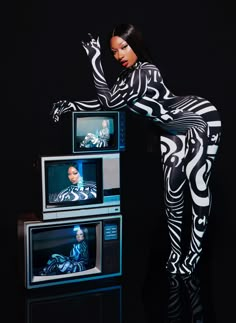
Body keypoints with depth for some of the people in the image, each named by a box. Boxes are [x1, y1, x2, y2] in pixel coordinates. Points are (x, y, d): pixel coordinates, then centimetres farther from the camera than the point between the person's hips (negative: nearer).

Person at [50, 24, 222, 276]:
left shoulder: (145, 72, -25)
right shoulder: (126, 75, 2)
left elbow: (111, 102, -27)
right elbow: (107, 103, 9)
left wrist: (95, 60, -28)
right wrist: (70, 105, 0)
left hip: (200, 119, -8)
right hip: (173, 130, 8)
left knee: (197, 185, -5)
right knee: (172, 191, 1)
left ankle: (194, 253, 4)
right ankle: (175, 251, 11)